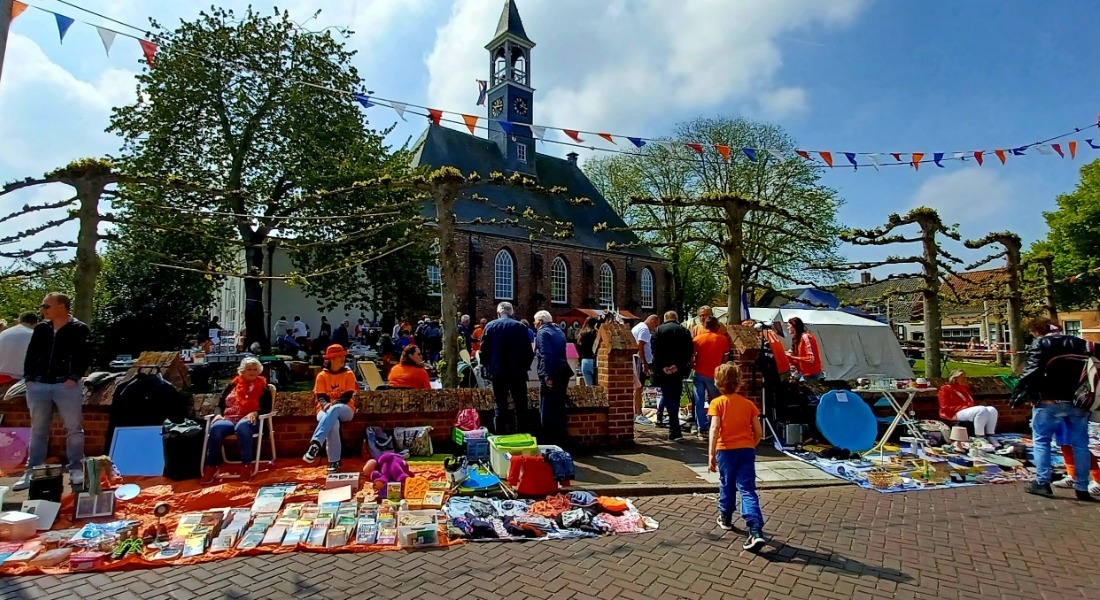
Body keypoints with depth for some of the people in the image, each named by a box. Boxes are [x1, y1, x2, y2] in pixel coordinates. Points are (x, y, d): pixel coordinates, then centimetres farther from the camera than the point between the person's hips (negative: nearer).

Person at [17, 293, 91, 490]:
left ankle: (76, 469, 10)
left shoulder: (79, 329, -3)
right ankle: (32, 472, 20)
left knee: (74, 429, 1)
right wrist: (28, 377, 3)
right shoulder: (41, 329, 12)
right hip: (39, 385, 5)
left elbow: (85, 356, -9)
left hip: (67, 386, -5)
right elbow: (31, 354, 14)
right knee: (38, 430, 12)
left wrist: (74, 377, -16)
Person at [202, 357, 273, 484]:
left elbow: (267, 408, 3)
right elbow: (220, 404, 19)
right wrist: (219, 414, -2)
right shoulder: (232, 385, 19)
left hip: (248, 420, -3)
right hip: (228, 419, 3)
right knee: (216, 427, -33)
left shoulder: (263, 387, 11)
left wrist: (255, 413, -17)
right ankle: (211, 466, -28)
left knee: (242, 426, -41)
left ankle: (247, 465, -34)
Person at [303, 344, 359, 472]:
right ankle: (334, 462, -39)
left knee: (334, 410, -40)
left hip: (345, 410, 0)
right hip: (325, 410, 1)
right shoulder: (322, 375, 8)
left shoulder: (349, 374, 6)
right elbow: (320, 396, 0)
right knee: (333, 424, -38)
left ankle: (315, 444, -53)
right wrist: (325, 404, -24)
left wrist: (334, 404, -23)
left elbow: (348, 396, -4)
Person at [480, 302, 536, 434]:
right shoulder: (521, 327, -4)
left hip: (498, 373, 1)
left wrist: (488, 367, 12)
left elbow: (483, 350, -1)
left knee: (500, 408, 7)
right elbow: (529, 352, -4)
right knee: (521, 408, 7)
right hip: (517, 373, -1)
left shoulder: (490, 326, 0)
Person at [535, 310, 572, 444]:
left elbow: (546, 355, -20)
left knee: (547, 410, -2)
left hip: (551, 375, -9)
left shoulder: (542, 333, -8)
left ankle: (550, 441, 0)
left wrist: (547, 376, -23)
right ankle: (561, 439, 23)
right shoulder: (559, 331, 18)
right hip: (563, 372, 9)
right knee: (559, 408, 16)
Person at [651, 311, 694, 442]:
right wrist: (679, 366, -7)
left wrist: (662, 367, -11)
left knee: (669, 398, 0)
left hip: (664, 370, -2)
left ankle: (675, 432, -6)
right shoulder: (685, 331, 7)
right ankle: (674, 430, 24)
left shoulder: (658, 331, 1)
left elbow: (655, 351, -10)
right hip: (679, 370, 3)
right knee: (675, 398, 16)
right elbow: (690, 350, -3)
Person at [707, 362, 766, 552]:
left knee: (727, 485, 19)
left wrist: (711, 454, -14)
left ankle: (725, 518, 38)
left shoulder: (717, 403, -4)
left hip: (726, 450, -1)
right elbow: (759, 432, 5)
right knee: (747, 489, -2)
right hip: (746, 450, 2)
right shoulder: (748, 403, 6)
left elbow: (715, 428, -15)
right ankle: (756, 531, -15)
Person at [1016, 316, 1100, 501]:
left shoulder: (1041, 344, -5)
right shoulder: (1078, 343, 14)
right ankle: (1082, 489, 14)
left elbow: (1032, 371, -17)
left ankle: (1042, 483, 3)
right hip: (1078, 402, 5)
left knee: (1041, 441, 6)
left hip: (1050, 402, -5)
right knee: (1080, 444, 11)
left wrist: (1020, 392, -16)